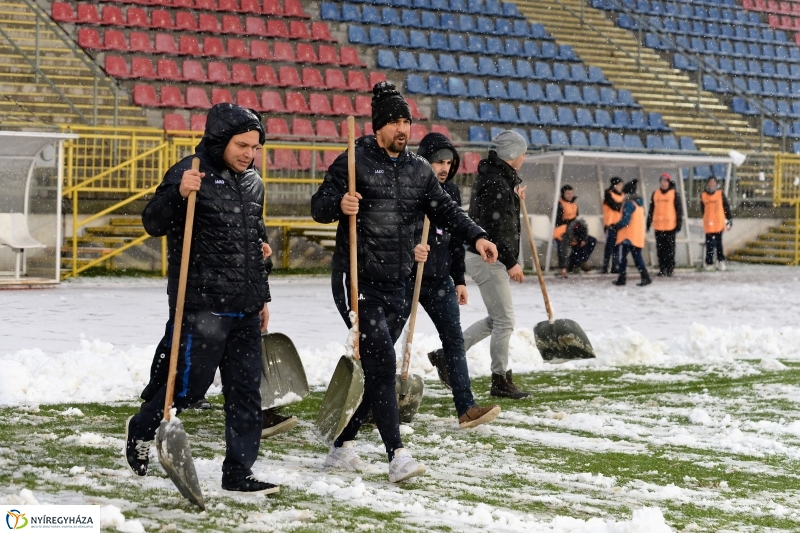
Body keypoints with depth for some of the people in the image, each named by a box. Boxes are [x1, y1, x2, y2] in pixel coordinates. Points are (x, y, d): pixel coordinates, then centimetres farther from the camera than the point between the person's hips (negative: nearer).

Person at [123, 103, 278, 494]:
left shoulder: (253, 182, 14)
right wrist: (177, 194, -31)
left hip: (245, 309, 7)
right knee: (190, 384, -2)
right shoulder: (191, 173, -9)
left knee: (246, 391, 5)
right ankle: (141, 429, 26)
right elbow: (153, 224, -14)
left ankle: (238, 473, 12)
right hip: (202, 305, -7)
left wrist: (262, 297, 24)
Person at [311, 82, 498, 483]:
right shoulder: (354, 161, -5)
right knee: (382, 363, -16)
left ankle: (341, 448, 22)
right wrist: (339, 204, -30)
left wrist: (476, 237, -2)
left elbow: (445, 210, 14)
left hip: (394, 285, 7)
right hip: (356, 280, -6)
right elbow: (319, 206, -7)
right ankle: (397, 454, -17)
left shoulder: (419, 170, 12)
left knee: (375, 369, 9)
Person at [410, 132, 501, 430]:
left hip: (440, 280, 6)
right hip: (406, 279, -6)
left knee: (454, 339, 0)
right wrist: (410, 250, -34)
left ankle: (466, 408, -1)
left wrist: (459, 280, 16)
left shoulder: (451, 192, 11)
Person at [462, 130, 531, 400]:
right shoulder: (496, 184, -20)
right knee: (504, 321, -4)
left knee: (496, 319, 17)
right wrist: (511, 263, -22)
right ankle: (501, 382, 4)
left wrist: (515, 193, 15)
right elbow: (494, 230, -25)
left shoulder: (497, 176, 13)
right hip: (488, 259, -11)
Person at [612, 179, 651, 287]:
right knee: (637, 257, 8)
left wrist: (616, 227, -8)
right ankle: (645, 277, -4)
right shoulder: (639, 203, 12)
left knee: (622, 256, 4)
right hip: (638, 236, 8)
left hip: (627, 236, -8)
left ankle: (622, 279, 6)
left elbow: (625, 221, -22)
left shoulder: (629, 203, -16)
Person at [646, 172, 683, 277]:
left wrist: (679, 223, -7)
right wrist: (648, 223, 14)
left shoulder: (674, 194, 0)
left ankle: (670, 268, 5)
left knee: (670, 247, 0)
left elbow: (679, 209, -1)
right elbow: (651, 209, 16)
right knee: (660, 248, 5)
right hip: (658, 226, 4)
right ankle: (662, 268, 11)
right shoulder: (655, 194, 11)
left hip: (670, 225, -4)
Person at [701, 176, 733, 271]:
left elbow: (726, 207, 4)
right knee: (709, 244, 1)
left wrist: (729, 220, 2)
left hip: (719, 223, -1)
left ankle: (721, 261, 12)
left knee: (719, 243, 2)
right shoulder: (703, 195, 6)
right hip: (708, 224, 1)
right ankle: (709, 263, 6)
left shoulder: (720, 194, 2)